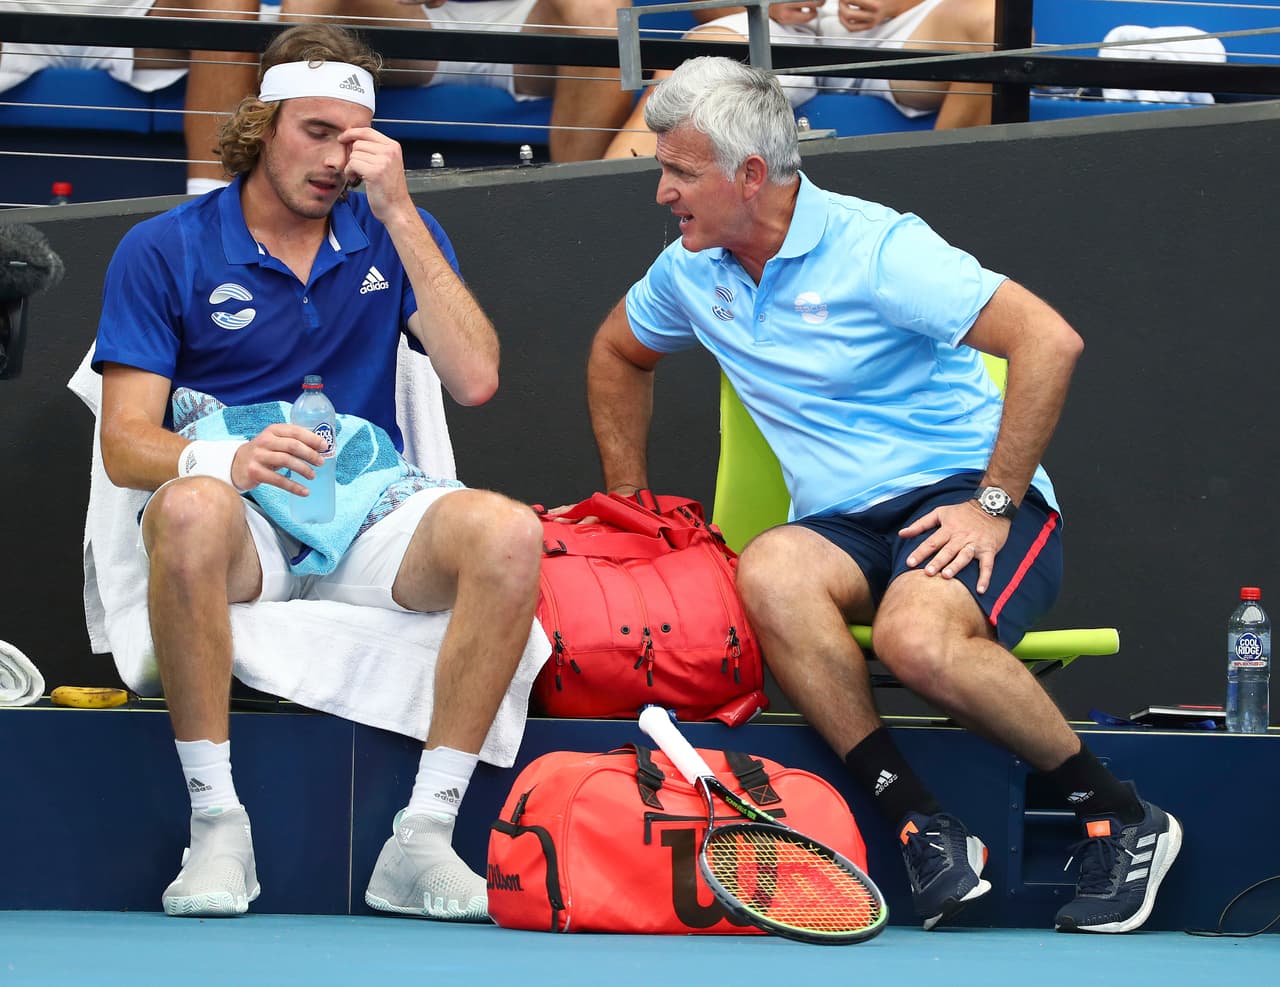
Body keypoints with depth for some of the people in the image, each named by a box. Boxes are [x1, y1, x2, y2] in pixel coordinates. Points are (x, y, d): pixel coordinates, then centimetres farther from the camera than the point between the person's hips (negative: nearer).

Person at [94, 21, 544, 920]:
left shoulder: (394, 234, 12)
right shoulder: (164, 252, 4)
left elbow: (475, 378, -4)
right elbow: (125, 443, -4)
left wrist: (400, 214, -8)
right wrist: (227, 459, -28)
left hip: (369, 519, 3)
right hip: (242, 523, -2)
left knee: (509, 532, -29)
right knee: (192, 508, -40)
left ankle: (423, 837, -27)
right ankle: (216, 824, -31)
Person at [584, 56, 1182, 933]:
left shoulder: (874, 247, -11)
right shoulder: (691, 272, 11)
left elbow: (1049, 341, -17)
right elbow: (619, 354, 34)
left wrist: (996, 505, -18)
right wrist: (626, 501, 26)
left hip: (961, 496, -5)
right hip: (845, 527, 6)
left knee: (916, 636, -39)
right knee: (770, 570, -33)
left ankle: (1122, 819, -19)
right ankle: (922, 826, -31)